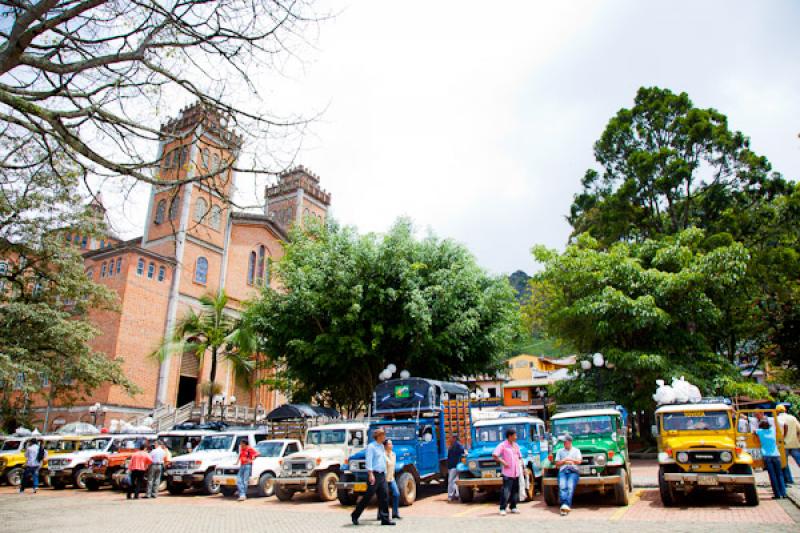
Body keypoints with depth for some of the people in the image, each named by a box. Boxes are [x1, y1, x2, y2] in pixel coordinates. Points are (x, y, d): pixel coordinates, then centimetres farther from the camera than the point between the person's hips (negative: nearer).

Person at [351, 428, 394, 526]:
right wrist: (371, 474, -24)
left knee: (383, 498, 5)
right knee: (367, 497, -2)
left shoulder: (382, 446, 16)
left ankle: (385, 519, 8)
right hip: (375, 474, -8)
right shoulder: (371, 446, -8)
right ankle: (355, 515, 12)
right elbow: (369, 461, -16)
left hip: (382, 474, 8)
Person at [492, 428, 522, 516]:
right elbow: (494, 455, -16)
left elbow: (520, 456, 26)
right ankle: (502, 509, 0)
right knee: (506, 492, -8)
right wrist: (503, 462, -16)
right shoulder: (503, 445, -7)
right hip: (508, 473, -7)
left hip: (516, 472, 7)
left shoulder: (516, 445, 15)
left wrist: (520, 463, 11)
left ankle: (513, 507, 22)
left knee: (515, 491, 11)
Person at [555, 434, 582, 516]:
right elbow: (557, 464, 18)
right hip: (563, 471, 2)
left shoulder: (576, 450, 21)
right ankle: (564, 505, -43)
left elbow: (579, 461, 5)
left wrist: (568, 459, 2)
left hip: (573, 471, -2)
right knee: (562, 486, -28)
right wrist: (564, 461, 1)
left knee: (570, 487, -30)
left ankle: (567, 505, -45)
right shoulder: (560, 451, 25)